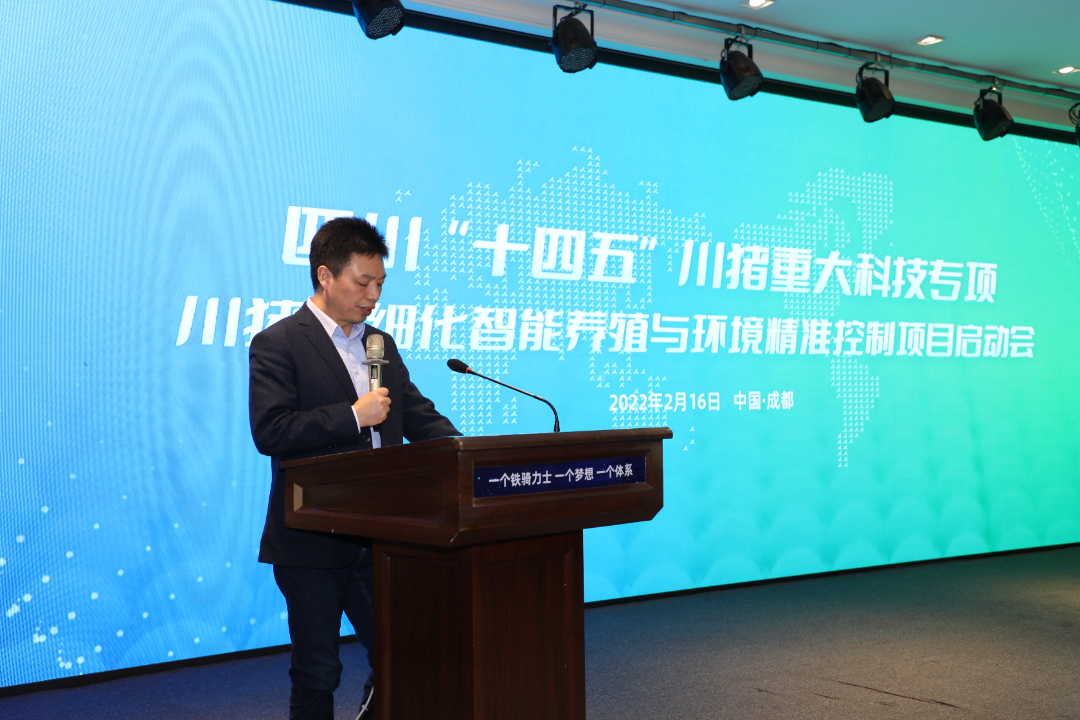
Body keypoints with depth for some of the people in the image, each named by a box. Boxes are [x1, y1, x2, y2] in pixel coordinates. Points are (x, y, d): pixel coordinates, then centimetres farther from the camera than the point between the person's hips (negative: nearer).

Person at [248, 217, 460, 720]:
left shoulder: (382, 345, 14)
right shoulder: (277, 345, -7)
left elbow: (420, 417, 14)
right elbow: (270, 432, -18)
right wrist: (353, 416, -18)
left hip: (378, 540, 6)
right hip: (313, 546, -5)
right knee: (316, 672, 6)